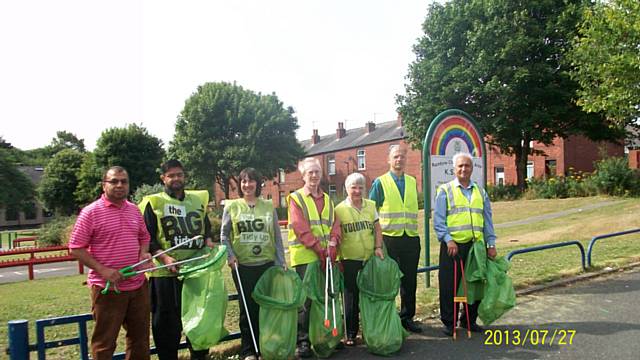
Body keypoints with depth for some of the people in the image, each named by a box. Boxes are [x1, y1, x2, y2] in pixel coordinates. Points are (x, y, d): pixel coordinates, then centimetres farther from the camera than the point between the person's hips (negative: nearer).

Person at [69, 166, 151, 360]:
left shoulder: (134, 210, 8)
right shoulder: (91, 212, -9)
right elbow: (76, 248, -10)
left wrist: (144, 253, -1)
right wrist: (102, 270, -18)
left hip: (138, 285, 6)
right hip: (107, 288, -5)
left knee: (140, 338, 17)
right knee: (104, 343, 6)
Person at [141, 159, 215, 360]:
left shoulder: (198, 199, 11)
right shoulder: (154, 203, -2)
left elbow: (207, 228, 20)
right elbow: (147, 239, -7)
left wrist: (208, 241, -1)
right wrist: (165, 258, -20)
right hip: (166, 273, -4)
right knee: (168, 323, 4)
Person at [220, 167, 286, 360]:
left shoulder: (269, 206, 6)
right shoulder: (232, 206, 2)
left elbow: (277, 237, 8)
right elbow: (224, 235, 5)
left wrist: (281, 262, 4)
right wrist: (230, 255, -9)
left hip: (267, 264, 1)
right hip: (242, 265, -1)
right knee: (247, 308, 5)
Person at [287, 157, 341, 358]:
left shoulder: (327, 199, 17)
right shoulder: (296, 198, -1)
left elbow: (335, 224, 8)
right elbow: (301, 228, -12)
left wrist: (333, 244, -11)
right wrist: (319, 248, -17)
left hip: (327, 256, 5)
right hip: (305, 256, -5)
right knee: (305, 299, -3)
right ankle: (302, 340, 6)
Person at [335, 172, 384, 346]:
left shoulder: (370, 206, 7)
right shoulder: (339, 209, -4)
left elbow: (377, 229, 11)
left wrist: (378, 247, -1)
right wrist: (337, 258, -11)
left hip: (370, 258, 3)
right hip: (349, 260, -3)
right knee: (351, 298, 5)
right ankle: (351, 334, 18)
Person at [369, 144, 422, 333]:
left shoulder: (412, 182, 12)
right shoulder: (380, 182, -1)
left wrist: (414, 228, 15)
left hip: (411, 238, 4)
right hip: (389, 238, -4)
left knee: (409, 280, 9)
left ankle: (407, 317, 23)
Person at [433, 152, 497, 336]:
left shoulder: (480, 192, 14)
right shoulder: (445, 190, 2)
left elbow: (487, 220, 15)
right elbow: (438, 221, -4)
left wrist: (491, 243, 8)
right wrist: (448, 240, -14)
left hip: (476, 245, 4)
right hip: (453, 246, -4)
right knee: (449, 285, 1)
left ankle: (469, 320, 27)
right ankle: (449, 322, 16)